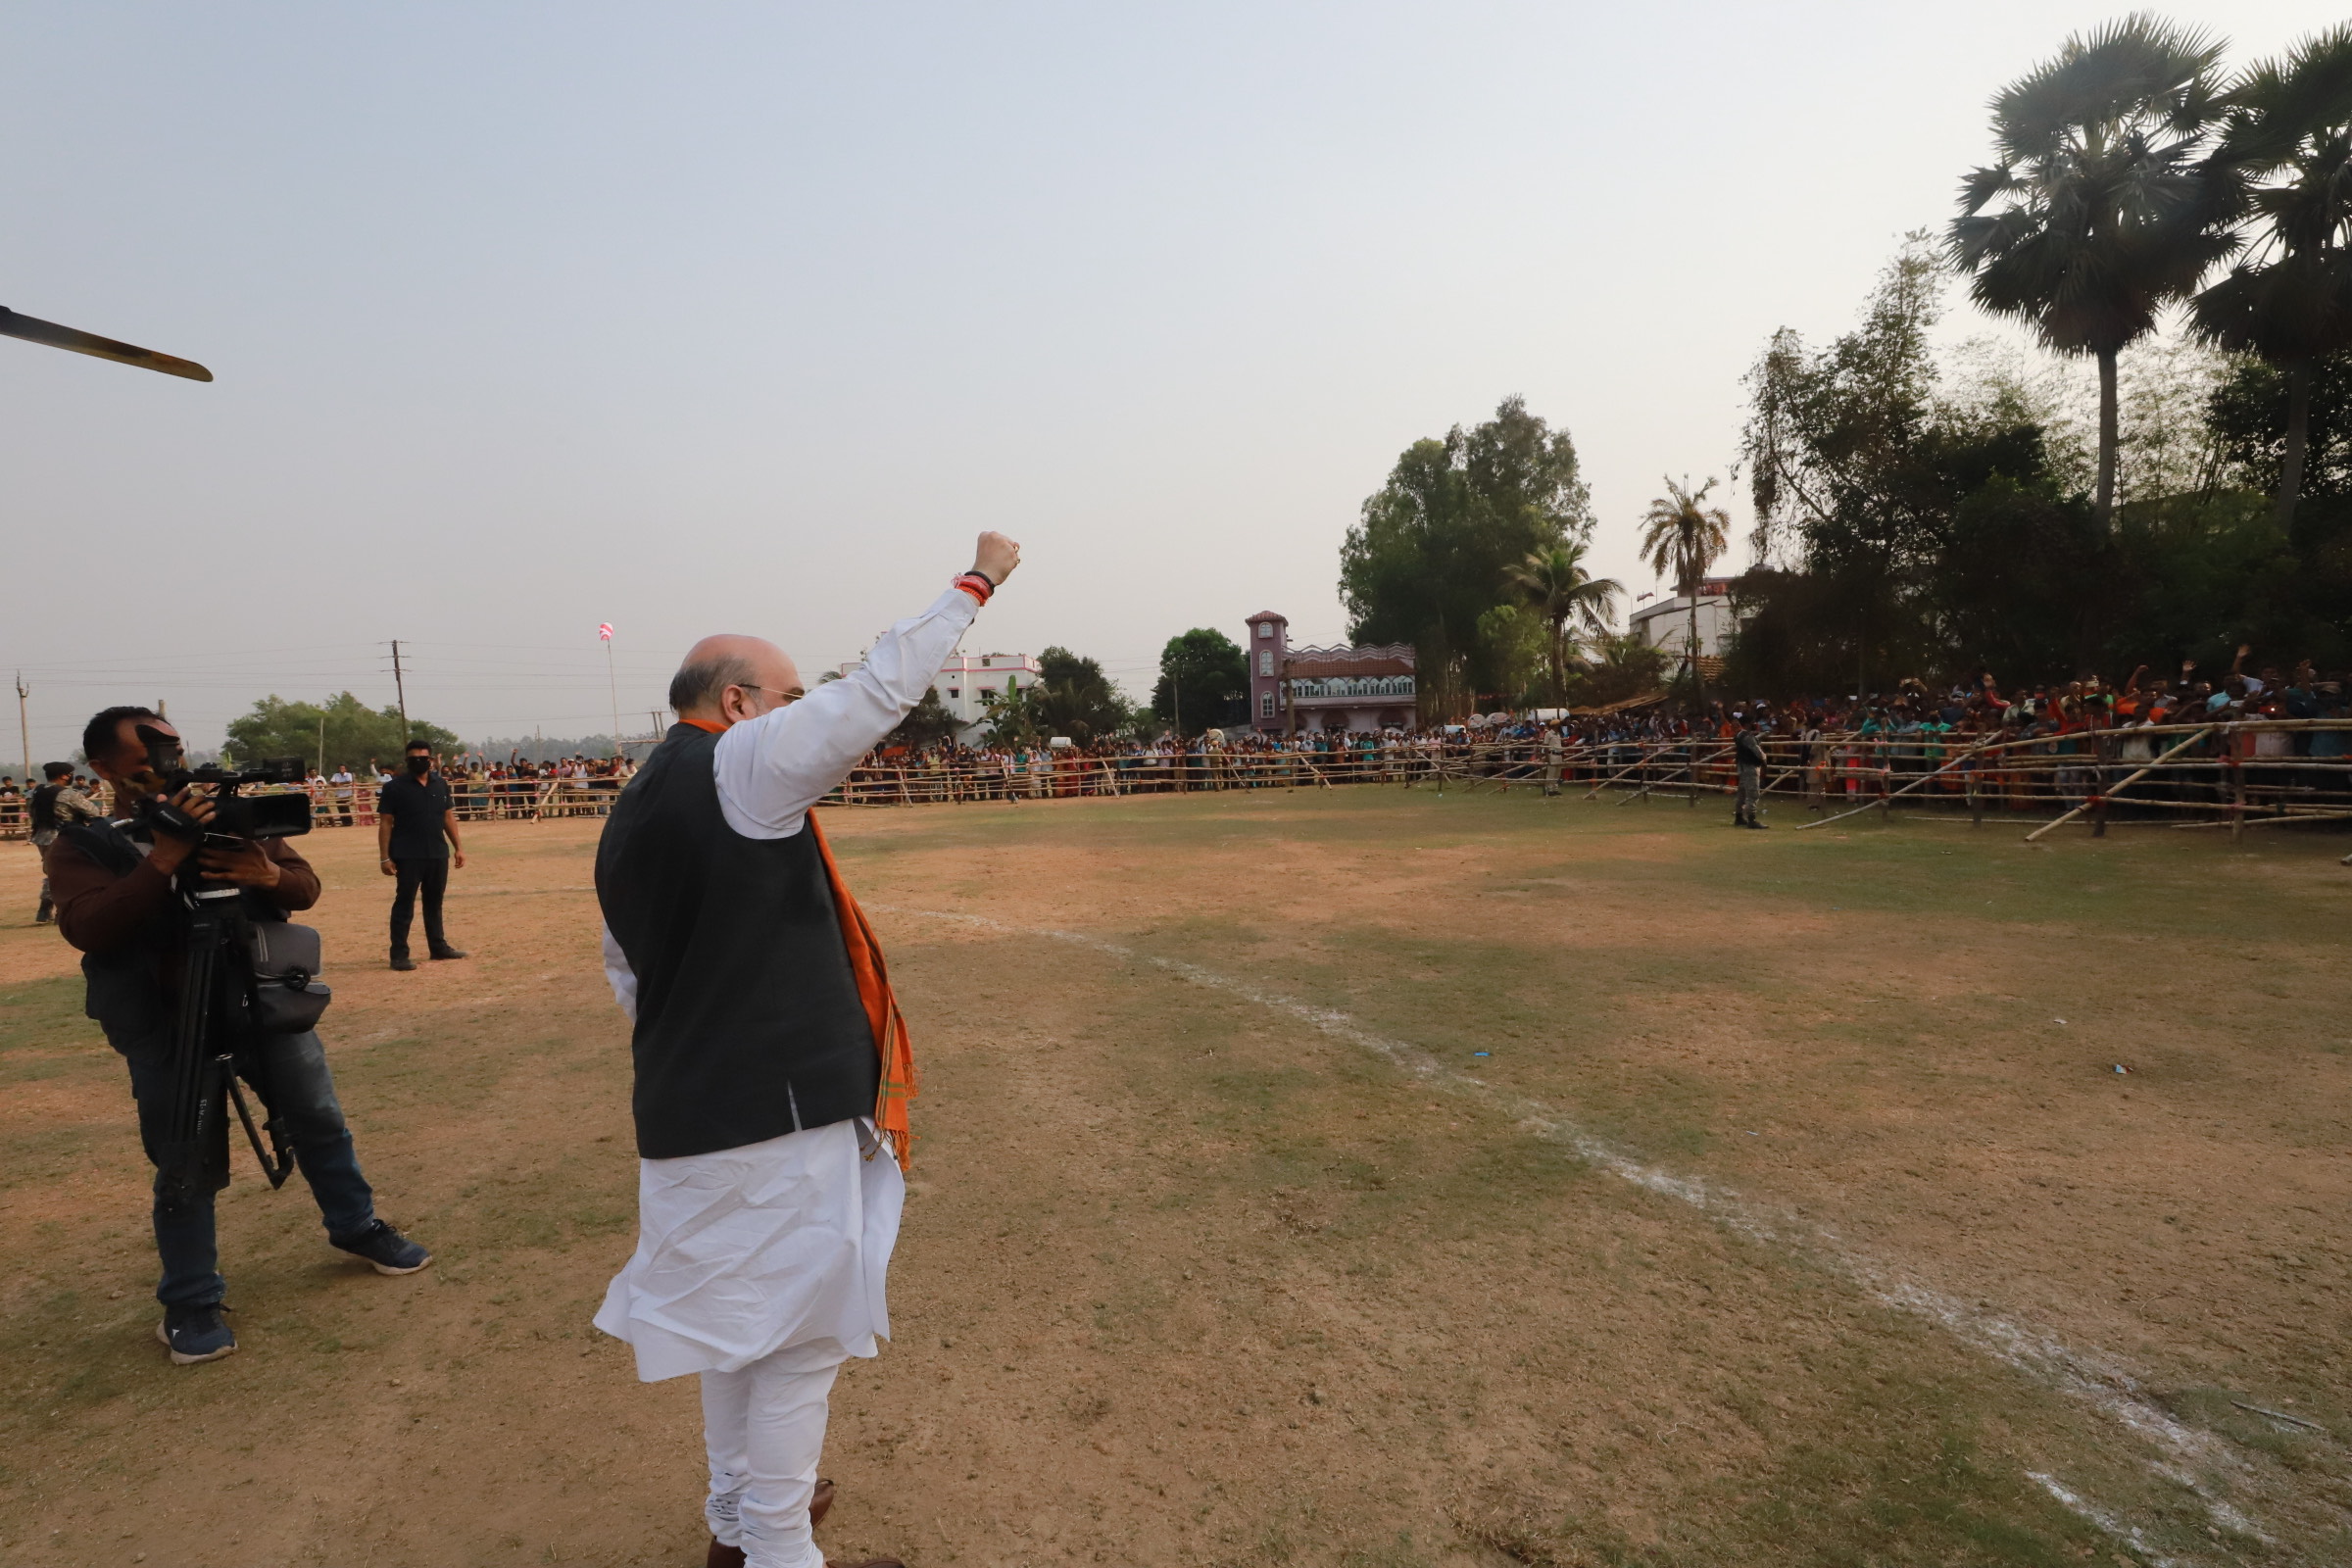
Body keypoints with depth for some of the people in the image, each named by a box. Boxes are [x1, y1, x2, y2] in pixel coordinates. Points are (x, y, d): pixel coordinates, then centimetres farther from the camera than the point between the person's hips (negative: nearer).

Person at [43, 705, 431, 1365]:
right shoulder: (81, 843, -3)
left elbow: (307, 888, 2)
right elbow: (87, 928, -20)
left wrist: (270, 874, -22)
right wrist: (164, 858, -30)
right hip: (166, 1023, -2)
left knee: (321, 1122, 14)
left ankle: (357, 1227, 35)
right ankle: (190, 1304, 21)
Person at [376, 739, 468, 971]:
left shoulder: (441, 784, 8)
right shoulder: (394, 787, -6)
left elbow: (448, 817, 14)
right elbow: (385, 823, -6)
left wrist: (458, 847, 10)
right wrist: (384, 857, -10)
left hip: (438, 854, 5)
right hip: (407, 856, -5)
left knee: (434, 902, 15)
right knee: (404, 904, -1)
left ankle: (438, 946, 24)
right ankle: (399, 955, 3)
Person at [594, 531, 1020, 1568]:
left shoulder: (629, 815, 13)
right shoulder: (742, 765, -13)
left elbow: (629, 978, 18)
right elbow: (882, 691, -15)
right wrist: (977, 582, -4)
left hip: (689, 1113, 9)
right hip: (780, 1114, -9)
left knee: (737, 1321, 23)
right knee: (798, 1334, 5)